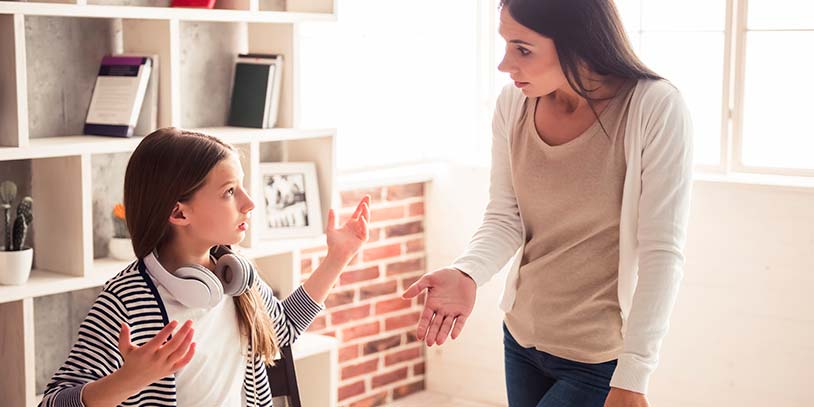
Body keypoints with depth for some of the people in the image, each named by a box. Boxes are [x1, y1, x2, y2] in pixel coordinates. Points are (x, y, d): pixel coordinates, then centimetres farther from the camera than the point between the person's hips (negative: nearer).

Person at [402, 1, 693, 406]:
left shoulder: (656, 110, -20)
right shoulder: (513, 102, -6)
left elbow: (661, 254, -19)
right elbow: (503, 219, -3)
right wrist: (466, 274, -24)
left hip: (600, 360, -4)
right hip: (521, 339, 5)